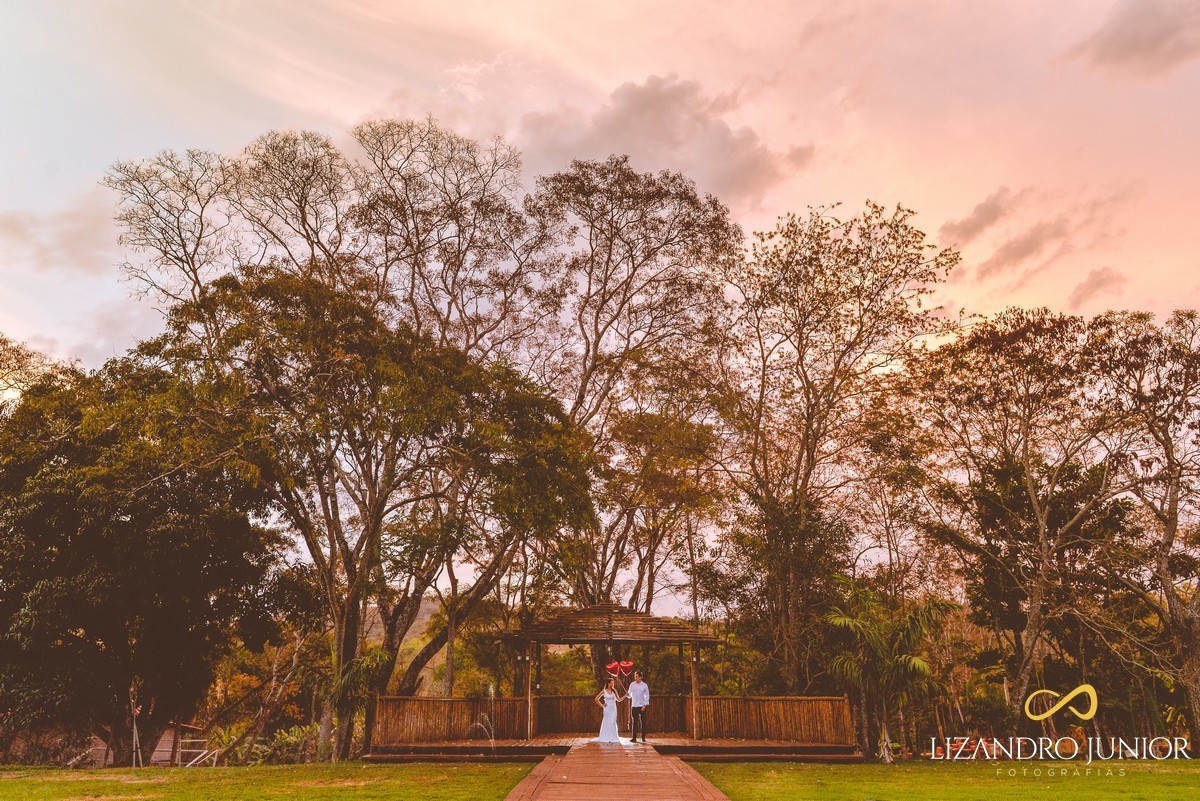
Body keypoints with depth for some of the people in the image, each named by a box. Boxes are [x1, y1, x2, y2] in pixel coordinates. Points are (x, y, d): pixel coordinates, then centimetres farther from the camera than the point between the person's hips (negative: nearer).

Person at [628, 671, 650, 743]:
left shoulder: (645, 685, 0)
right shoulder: (632, 685, 4)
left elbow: (647, 696, 2)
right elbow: (630, 694, 12)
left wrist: (645, 705, -5)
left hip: (642, 706, -1)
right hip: (634, 706, 1)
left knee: (643, 722, 2)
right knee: (635, 723, 0)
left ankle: (643, 738, 9)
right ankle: (634, 738, 4)